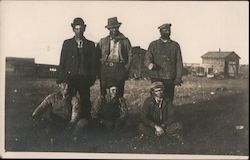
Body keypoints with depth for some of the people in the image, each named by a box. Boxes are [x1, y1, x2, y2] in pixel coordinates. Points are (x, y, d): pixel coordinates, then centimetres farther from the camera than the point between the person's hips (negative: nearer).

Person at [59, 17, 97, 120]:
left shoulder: (90, 44, 11)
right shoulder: (67, 43, 10)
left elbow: (94, 63, 8)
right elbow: (62, 62, 7)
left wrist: (92, 78, -1)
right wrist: (63, 77, -2)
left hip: (84, 78, 0)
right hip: (70, 77, 0)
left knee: (85, 102, -1)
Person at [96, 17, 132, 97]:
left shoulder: (125, 41, 11)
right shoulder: (103, 41, 13)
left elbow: (129, 55, 10)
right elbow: (97, 56, 12)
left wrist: (126, 69, -2)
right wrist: (100, 70, 2)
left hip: (119, 69, -1)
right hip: (106, 69, 1)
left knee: (119, 93, -2)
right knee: (104, 93, -2)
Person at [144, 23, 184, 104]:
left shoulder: (175, 45, 13)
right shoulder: (153, 45, 11)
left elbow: (179, 62, 10)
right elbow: (147, 58, 3)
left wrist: (178, 78, 0)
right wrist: (150, 64, -22)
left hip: (170, 79, 1)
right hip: (156, 77, -1)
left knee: (169, 100, -1)